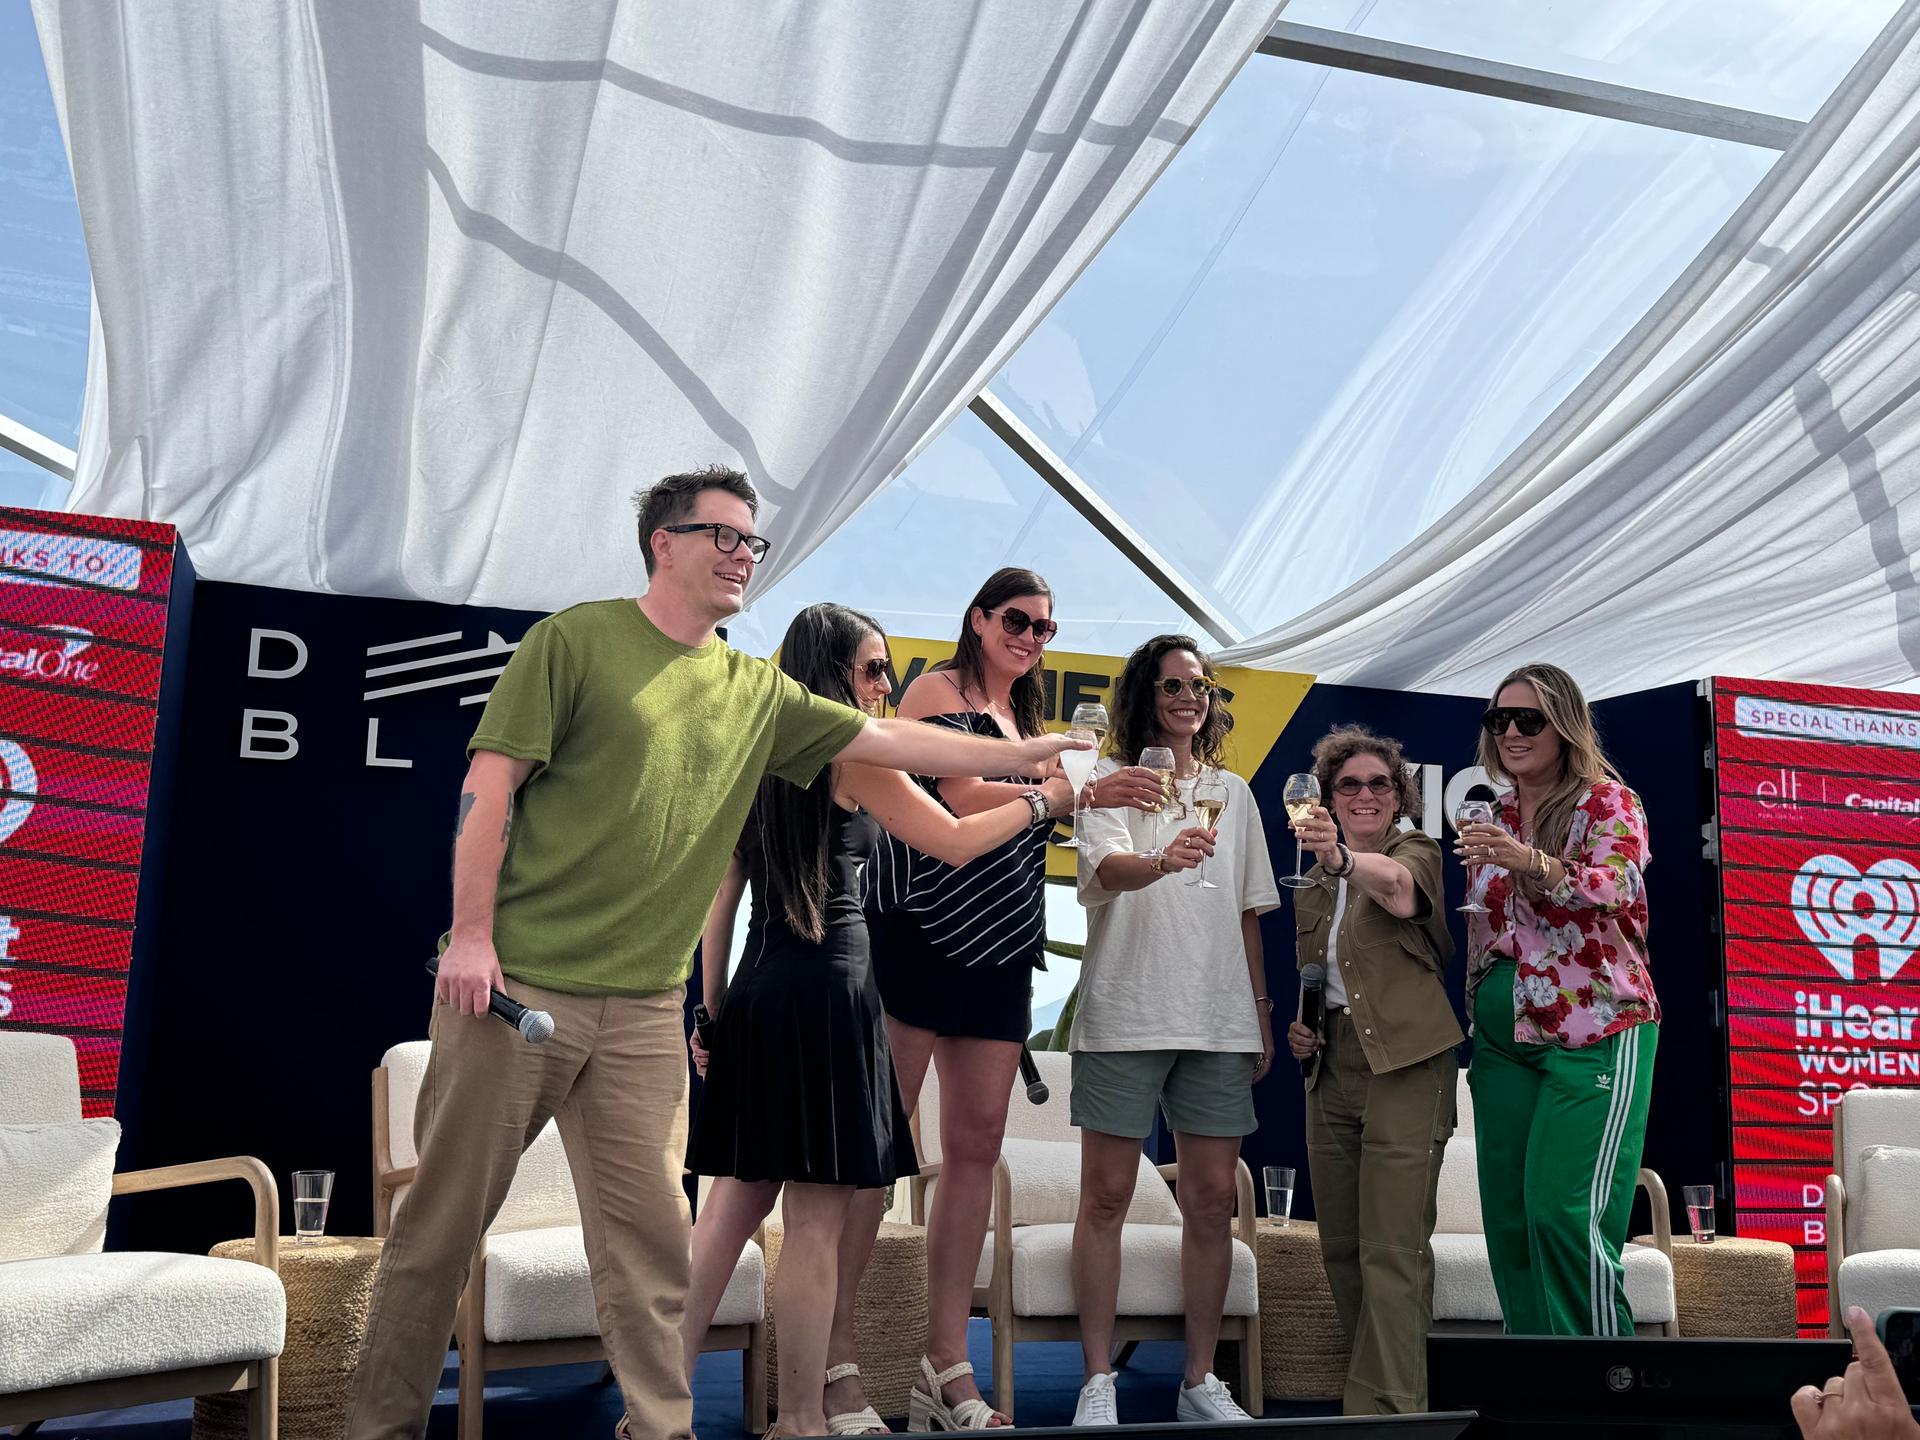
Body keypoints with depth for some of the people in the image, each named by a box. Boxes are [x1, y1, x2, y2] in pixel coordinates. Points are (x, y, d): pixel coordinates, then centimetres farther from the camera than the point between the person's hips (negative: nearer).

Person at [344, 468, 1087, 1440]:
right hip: (516, 984, -4)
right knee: (444, 1220, 5)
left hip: (646, 1008, 4)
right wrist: (470, 935, -11)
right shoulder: (576, 640, -2)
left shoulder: (758, 695, 12)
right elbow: (491, 784, -5)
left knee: (650, 1241, 4)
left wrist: (1030, 753, 10)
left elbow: (889, 741, 13)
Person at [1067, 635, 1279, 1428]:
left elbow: (1248, 913, 17)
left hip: (1219, 1021, 4)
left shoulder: (1234, 791, 15)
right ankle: (1098, 1382, 7)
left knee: (1212, 1200, 5)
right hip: (1124, 1015, -4)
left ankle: (1200, 1381, 15)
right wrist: (1163, 862, -39)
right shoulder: (1112, 782, 1)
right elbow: (1106, 868, -19)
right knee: (1106, 1197, -1)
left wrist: (1261, 1011, 12)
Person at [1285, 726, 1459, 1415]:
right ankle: (1372, 1389, 21)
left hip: (1403, 1067, -7)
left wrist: (1343, 859, -48)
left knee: (1392, 1250, -11)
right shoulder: (1314, 880, 17)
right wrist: (1297, 1028, 8)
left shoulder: (1416, 852, -2)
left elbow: (1397, 885, -27)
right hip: (1331, 1071, 7)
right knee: (1341, 1247, 10)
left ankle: (1388, 1407, -7)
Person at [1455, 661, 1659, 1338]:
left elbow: (1616, 883, -22)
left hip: (1593, 1033, -6)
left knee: (1566, 1211, -15)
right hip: (1503, 1040, 7)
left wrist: (1529, 862, -38)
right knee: (1507, 1215, 5)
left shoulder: (1607, 801, -3)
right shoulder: (1499, 815, 15)